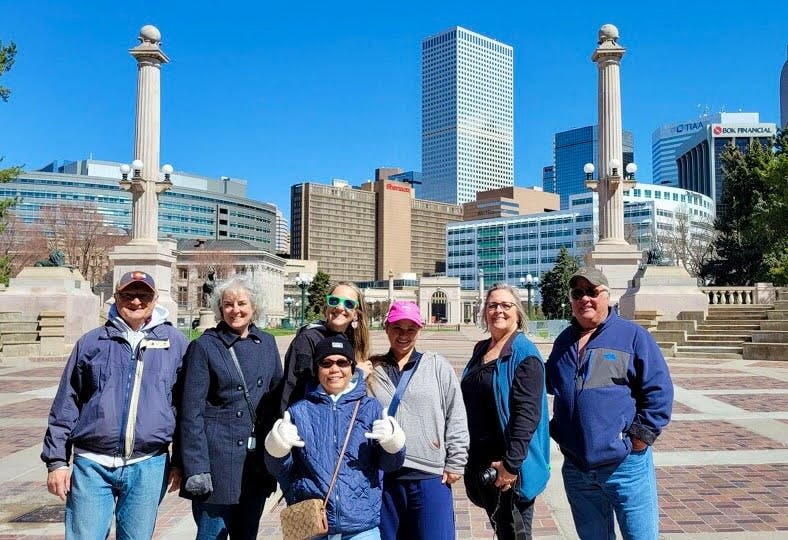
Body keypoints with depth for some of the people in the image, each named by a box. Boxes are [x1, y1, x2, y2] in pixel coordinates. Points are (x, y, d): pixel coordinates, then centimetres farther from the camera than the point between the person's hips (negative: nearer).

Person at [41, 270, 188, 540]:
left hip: (148, 467, 0)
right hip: (92, 466, 0)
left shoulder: (174, 342, 5)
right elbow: (66, 404, 9)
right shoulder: (91, 342, 7)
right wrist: (56, 460, 4)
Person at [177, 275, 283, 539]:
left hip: (258, 460, 5)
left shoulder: (267, 343, 8)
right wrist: (196, 468, -14)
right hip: (218, 458, -4)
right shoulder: (204, 346, -5)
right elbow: (191, 411, -8)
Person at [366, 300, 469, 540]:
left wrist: (455, 464, -1)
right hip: (382, 478, 2)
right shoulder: (371, 370, 6)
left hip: (431, 478, -1)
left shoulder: (438, 367, 3)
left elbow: (456, 418, 2)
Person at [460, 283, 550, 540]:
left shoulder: (524, 353, -12)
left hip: (510, 463, -7)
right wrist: (468, 454, 17)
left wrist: (511, 463, -24)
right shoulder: (480, 350, 11)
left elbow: (527, 413, -20)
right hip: (480, 459, 7)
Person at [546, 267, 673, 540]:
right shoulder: (563, 341, 10)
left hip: (625, 465, -5)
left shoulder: (633, 336, -5)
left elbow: (658, 391, -8)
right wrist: (557, 430, 12)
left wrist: (641, 436, -12)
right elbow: (550, 385, 24)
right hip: (575, 467, 5)